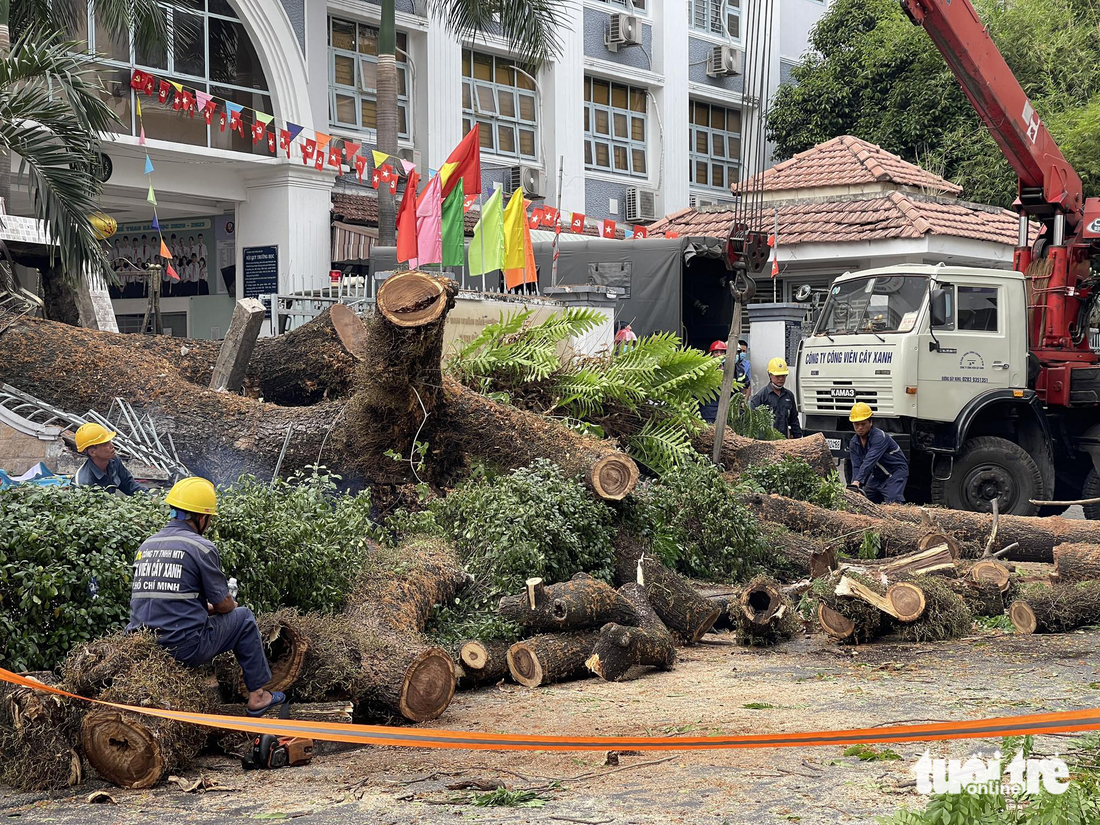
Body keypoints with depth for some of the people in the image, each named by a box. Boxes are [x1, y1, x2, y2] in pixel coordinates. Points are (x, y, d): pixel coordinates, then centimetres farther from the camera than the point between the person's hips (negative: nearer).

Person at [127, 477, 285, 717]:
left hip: (139, 647, 7)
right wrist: (231, 604, 22)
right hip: (185, 648, -7)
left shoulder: (146, 545, 12)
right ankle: (257, 695, 18)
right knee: (243, 617, 16)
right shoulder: (201, 547, -8)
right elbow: (224, 604, -2)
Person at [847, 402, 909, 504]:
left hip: (895, 473, -7)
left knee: (893, 504, -25)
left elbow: (869, 461, -36)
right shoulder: (854, 443, -2)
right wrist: (853, 484, -28)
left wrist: (857, 481, -45)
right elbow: (856, 467, -9)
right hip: (877, 475, 7)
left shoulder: (879, 437, -26)